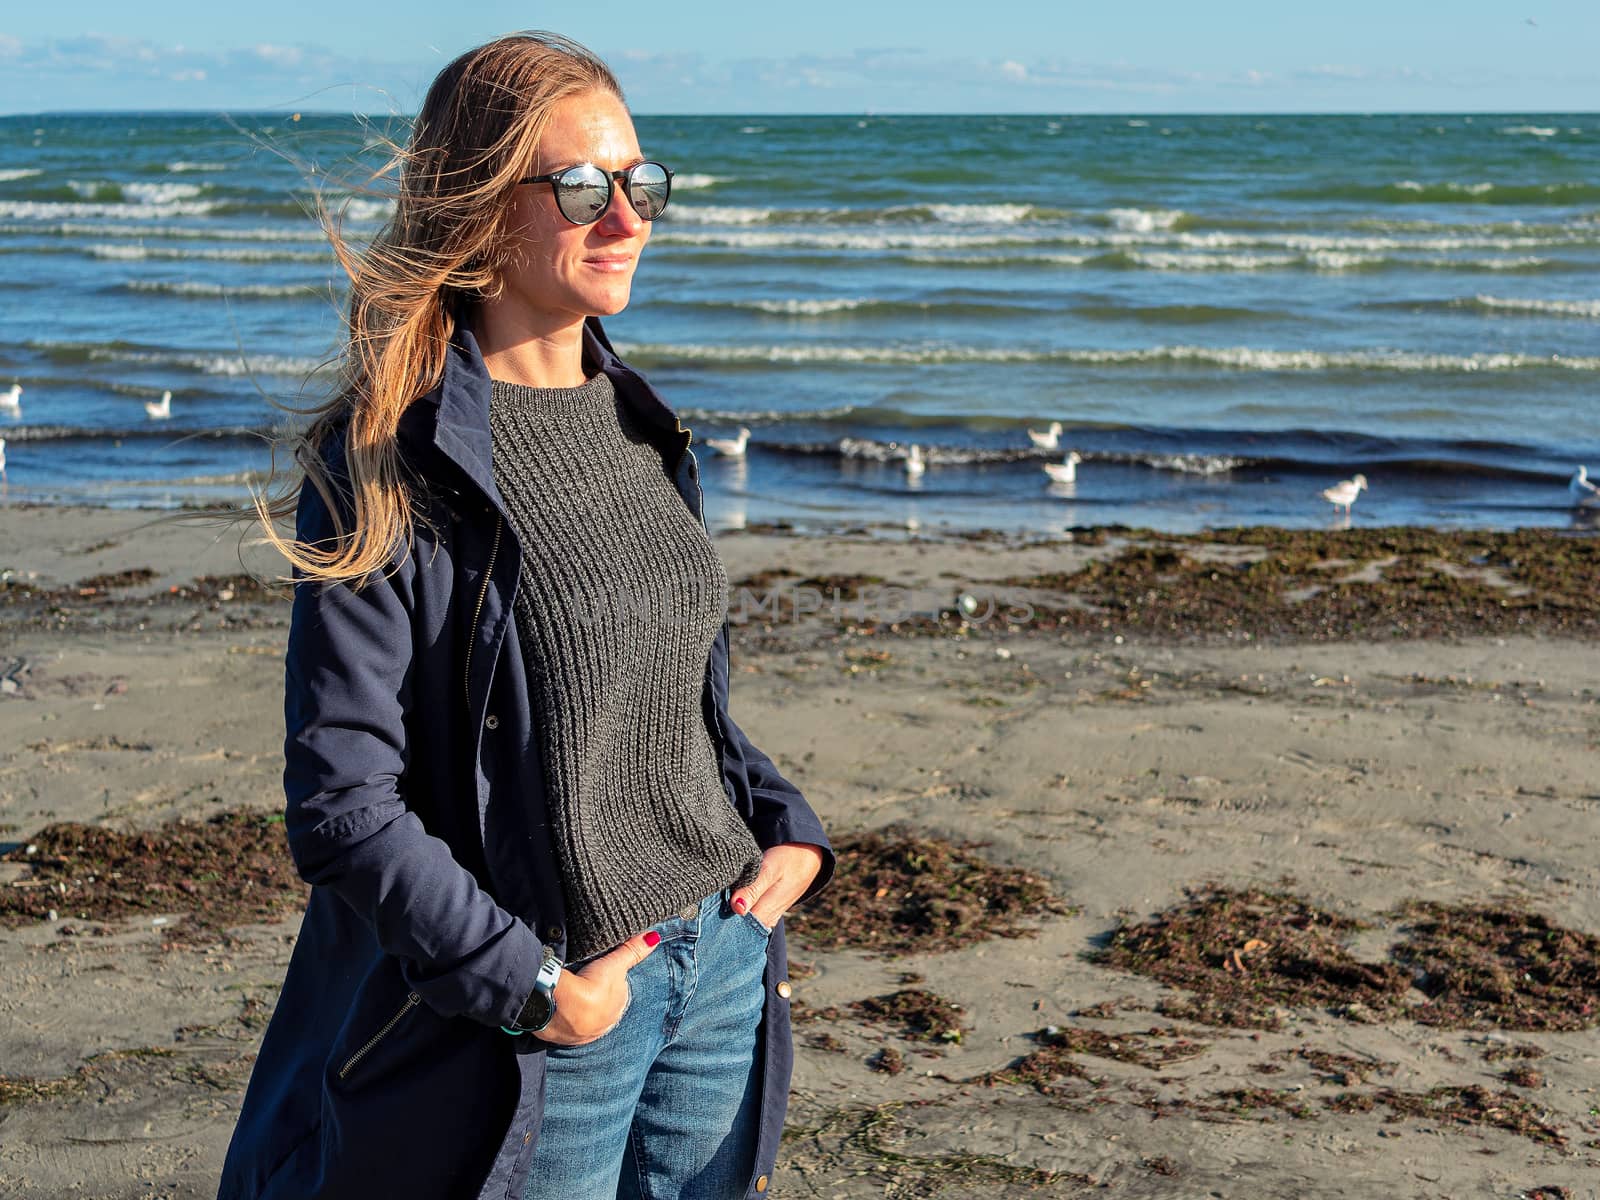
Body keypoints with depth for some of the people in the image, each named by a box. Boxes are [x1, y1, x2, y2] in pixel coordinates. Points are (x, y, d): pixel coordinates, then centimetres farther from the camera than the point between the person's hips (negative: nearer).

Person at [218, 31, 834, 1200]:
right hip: (548, 1015, -6)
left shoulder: (641, 427, 8)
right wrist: (531, 988, -17)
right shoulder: (387, 465, -15)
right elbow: (342, 803, -17)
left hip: (722, 967, 6)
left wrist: (789, 833, 3)